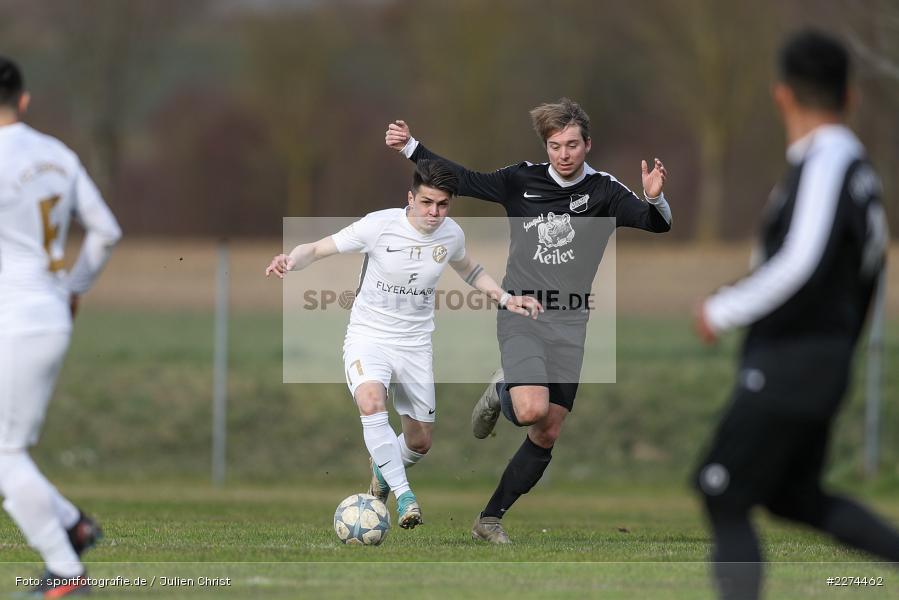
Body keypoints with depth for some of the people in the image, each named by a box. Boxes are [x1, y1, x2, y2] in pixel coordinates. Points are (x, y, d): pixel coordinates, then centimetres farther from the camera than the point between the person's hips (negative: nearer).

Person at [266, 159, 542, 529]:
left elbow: (469, 270, 21)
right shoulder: (379, 225, -17)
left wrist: (505, 299, 11)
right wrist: (291, 260, -33)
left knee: (420, 443, 10)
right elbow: (317, 250, -12)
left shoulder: (451, 235, -3)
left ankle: (382, 469, 45)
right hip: (368, 336, -4)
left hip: (415, 343, 4)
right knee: (371, 402, -35)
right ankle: (403, 493, -27)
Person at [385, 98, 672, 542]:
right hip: (520, 318, -1)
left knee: (547, 434, 2)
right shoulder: (523, 181, 2)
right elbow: (466, 180, 9)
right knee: (532, 410, -25)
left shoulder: (604, 192, -1)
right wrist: (410, 147, 3)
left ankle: (490, 519, 17)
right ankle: (501, 391, 12)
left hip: (568, 324, 2)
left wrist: (655, 198, -35)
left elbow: (656, 223, -12)